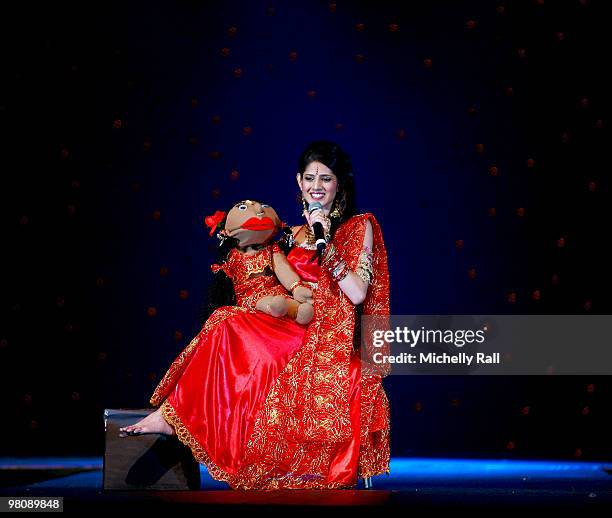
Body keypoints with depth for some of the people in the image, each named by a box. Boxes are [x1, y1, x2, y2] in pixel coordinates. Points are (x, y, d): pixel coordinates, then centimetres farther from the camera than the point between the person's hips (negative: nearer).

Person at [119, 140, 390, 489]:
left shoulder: (359, 227, 4)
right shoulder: (297, 233, 19)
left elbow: (358, 293, -10)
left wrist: (326, 246, -15)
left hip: (333, 342, -5)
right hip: (296, 333, 5)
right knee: (228, 322, -23)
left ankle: (173, 413, -24)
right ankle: (173, 412, -27)